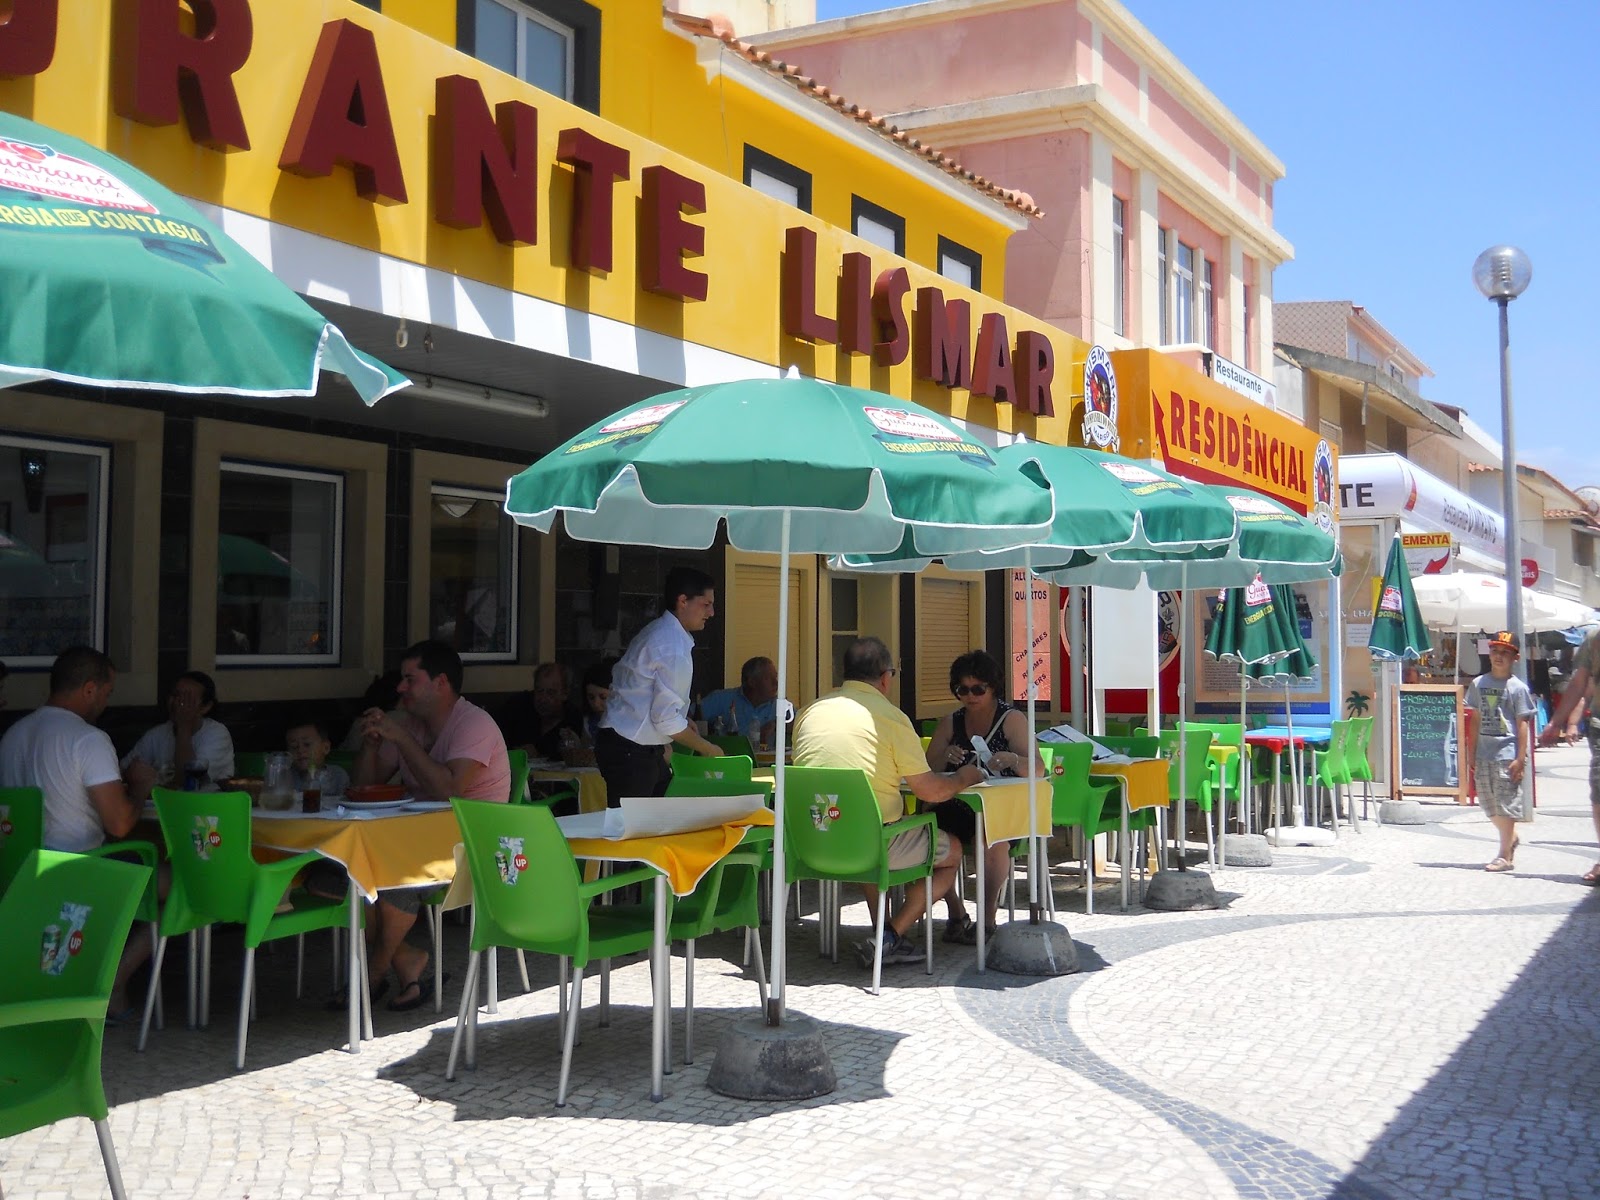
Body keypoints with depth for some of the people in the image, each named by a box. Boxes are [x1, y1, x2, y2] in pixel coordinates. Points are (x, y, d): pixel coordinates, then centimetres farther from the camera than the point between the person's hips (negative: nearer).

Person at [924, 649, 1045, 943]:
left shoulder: (1012, 718, 1)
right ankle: (956, 914, -11)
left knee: (993, 840, -36)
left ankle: (988, 918, -18)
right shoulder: (950, 723, 13)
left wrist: (1011, 759, -29)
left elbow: (1038, 769, -8)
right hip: (957, 807, 4)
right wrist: (945, 757, -15)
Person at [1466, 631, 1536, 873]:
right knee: (1488, 802, 12)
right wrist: (1472, 753, 9)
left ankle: (1505, 855, 5)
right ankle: (1510, 837, 36)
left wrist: (1520, 758, -11)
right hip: (1484, 753, 5)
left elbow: (1523, 724, -6)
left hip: (1507, 753, -5)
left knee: (1506, 803, -2)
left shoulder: (1517, 687, -5)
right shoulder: (1478, 684, 8)